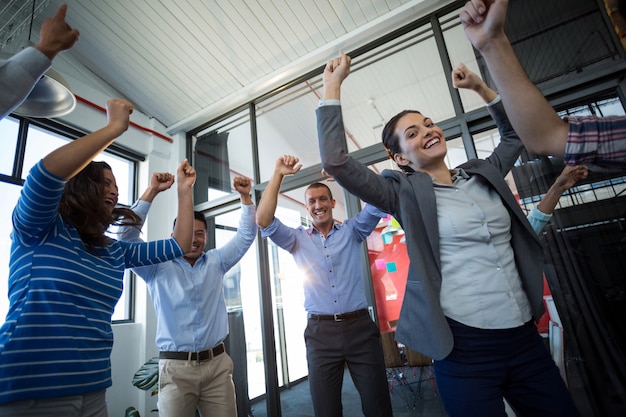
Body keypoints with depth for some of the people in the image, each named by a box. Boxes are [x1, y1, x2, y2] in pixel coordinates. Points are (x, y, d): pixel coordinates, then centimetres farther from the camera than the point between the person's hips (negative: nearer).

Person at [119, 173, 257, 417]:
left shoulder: (216, 262, 8)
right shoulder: (158, 267, 1)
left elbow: (246, 235, 7)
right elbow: (128, 235, -9)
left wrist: (245, 197, -3)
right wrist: (152, 192, -14)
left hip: (217, 364, 2)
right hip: (176, 367, -2)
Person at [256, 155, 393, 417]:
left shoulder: (352, 231, 8)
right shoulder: (297, 239, 8)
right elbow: (263, 221, -5)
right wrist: (278, 174, -8)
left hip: (360, 327, 0)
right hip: (320, 333, 1)